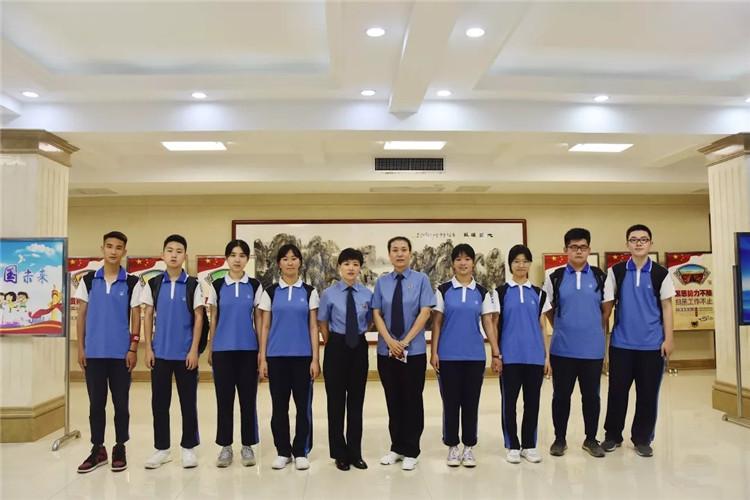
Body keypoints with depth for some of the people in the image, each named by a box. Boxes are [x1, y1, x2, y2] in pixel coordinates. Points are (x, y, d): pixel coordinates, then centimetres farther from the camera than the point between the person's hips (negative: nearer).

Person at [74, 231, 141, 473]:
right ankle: (97, 449, 21)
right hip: (93, 352, 2)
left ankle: (120, 449, 18)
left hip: (120, 353, -2)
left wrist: (133, 348, -6)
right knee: (96, 403, 9)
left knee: (120, 403, 5)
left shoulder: (131, 283, 0)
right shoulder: (88, 280, 5)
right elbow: (81, 316, 7)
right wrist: (80, 348, 2)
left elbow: (136, 318, 0)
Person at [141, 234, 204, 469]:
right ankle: (161, 448, 21)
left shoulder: (193, 285, -2)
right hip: (160, 352, 2)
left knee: (188, 402, 5)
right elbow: (148, 316, 6)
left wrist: (194, 350, -8)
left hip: (185, 353, -2)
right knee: (159, 402, 8)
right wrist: (148, 348, 0)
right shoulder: (153, 284, 4)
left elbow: (198, 318, -2)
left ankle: (188, 447, 17)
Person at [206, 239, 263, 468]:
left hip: (248, 349, 0)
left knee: (248, 398, 5)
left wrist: (262, 350, 2)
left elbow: (258, 319, 5)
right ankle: (225, 446, 18)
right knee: (224, 398, 5)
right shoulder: (217, 286, 3)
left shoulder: (255, 286, 3)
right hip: (223, 349, 0)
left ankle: (247, 446, 17)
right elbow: (213, 319, 7)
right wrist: (209, 348, 6)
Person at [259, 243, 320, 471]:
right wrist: (262, 358, 0)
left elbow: (313, 327, 2)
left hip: (302, 356, 0)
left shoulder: (309, 292, 3)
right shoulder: (270, 292, 5)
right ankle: (283, 451, 19)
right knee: (279, 406, 6)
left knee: (303, 405, 3)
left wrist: (315, 359, -4)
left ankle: (301, 452, 16)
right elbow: (265, 327, 6)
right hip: (277, 356, 1)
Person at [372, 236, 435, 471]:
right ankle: (396, 447, 25)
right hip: (386, 351, 2)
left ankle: (410, 452, 17)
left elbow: (425, 312, -8)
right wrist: (390, 341, -12)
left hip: (414, 350, -2)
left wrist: (405, 341, -12)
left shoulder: (421, 279, -3)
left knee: (412, 400, 5)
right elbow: (376, 313, 2)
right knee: (393, 400, 11)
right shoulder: (382, 282, 4)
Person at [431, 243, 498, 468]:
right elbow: (436, 323, 1)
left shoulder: (482, 292, 5)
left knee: (471, 402, 7)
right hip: (448, 356, -1)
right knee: (450, 402, 5)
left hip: (475, 356, 1)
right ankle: (452, 447, 19)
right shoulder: (443, 290, 1)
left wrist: (496, 353, 1)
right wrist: (433, 352, -5)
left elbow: (488, 323, 5)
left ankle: (469, 447, 20)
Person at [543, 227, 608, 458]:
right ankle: (560, 439, 22)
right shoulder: (555, 277, 0)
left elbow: (606, 309, 11)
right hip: (562, 348, -1)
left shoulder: (600, 277, 2)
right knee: (561, 395, 8)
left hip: (592, 348, 1)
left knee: (591, 395, 10)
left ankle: (591, 439, 26)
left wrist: (593, 330, 12)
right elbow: (548, 310, 10)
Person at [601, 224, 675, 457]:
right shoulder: (616, 272, 2)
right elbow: (607, 304, 3)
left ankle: (642, 439, 21)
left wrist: (668, 339, -2)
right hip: (621, 343, 0)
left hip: (652, 344, 0)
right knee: (617, 391, 7)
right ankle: (613, 435, 22)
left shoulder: (661, 273, 1)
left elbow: (666, 307, 2)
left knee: (648, 394, 7)